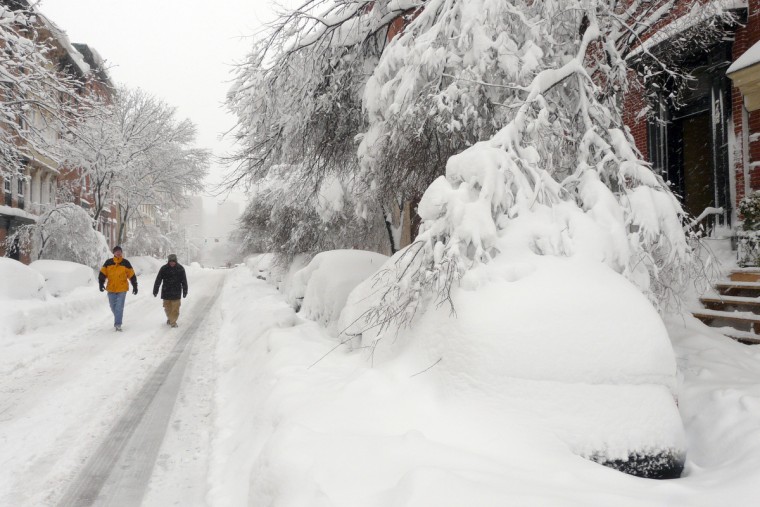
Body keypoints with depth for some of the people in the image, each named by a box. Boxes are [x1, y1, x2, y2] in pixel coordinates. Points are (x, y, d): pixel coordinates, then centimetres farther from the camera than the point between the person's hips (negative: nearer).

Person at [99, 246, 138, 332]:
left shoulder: (125, 263, 1)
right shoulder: (108, 263, 3)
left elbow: (132, 275, 4)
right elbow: (102, 274, 4)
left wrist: (135, 286, 3)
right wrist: (101, 284, -9)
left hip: (122, 289, -2)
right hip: (111, 289, 2)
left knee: (119, 307, -9)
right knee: (113, 307, 13)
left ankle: (118, 324, -7)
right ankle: (118, 320, 34)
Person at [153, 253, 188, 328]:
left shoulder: (180, 269, -2)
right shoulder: (164, 268, -4)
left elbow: (184, 281, 4)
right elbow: (158, 280, -1)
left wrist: (185, 291, 3)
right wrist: (155, 291, -1)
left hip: (176, 292, -1)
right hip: (166, 291, 1)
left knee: (175, 307, -5)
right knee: (167, 307, 9)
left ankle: (173, 321, 2)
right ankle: (169, 318, 32)